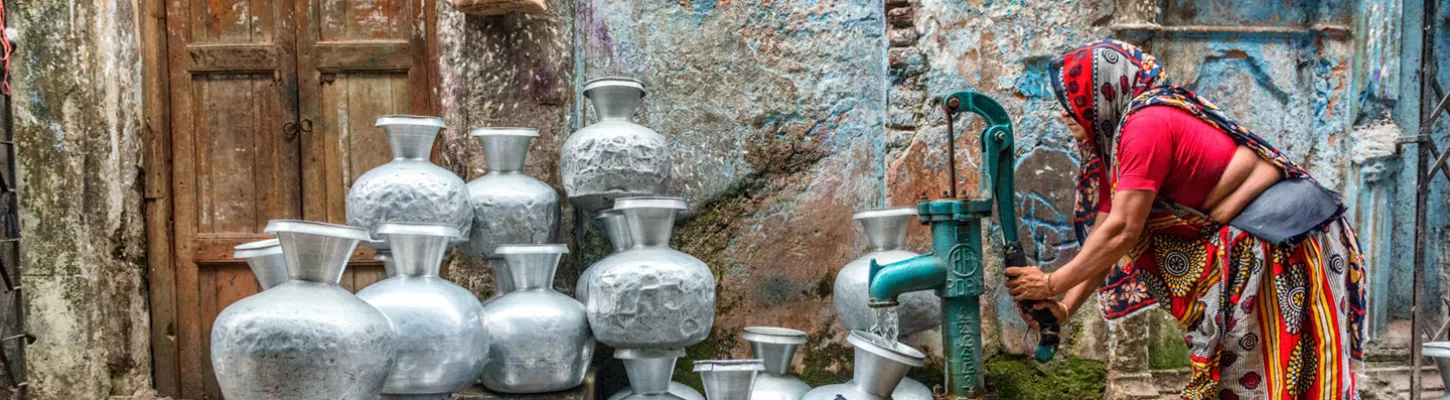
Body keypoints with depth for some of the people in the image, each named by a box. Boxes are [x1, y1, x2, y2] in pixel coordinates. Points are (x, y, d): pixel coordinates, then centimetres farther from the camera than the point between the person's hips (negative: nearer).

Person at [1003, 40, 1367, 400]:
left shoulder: (1146, 125, -19)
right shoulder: (1117, 138, 10)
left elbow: (1122, 233, -21)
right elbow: (1103, 230, 10)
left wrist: (1051, 284, -12)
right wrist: (1066, 306, 2)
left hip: (1283, 232, -9)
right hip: (1250, 241, 9)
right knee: (1230, 369, 15)